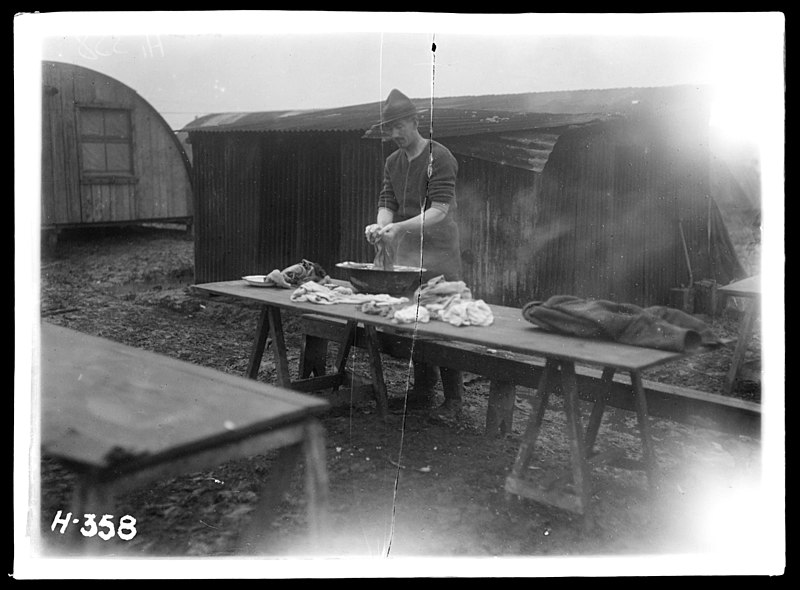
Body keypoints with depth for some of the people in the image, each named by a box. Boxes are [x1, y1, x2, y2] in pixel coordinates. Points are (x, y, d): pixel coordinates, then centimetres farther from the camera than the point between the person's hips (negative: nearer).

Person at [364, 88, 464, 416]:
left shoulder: (440, 158, -10)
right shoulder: (393, 162, 12)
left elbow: (439, 210, -18)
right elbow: (387, 203, 8)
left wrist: (399, 227, -29)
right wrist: (381, 225, -15)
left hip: (439, 253, -6)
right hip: (405, 253, 6)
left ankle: (453, 399, 5)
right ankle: (422, 391, 20)